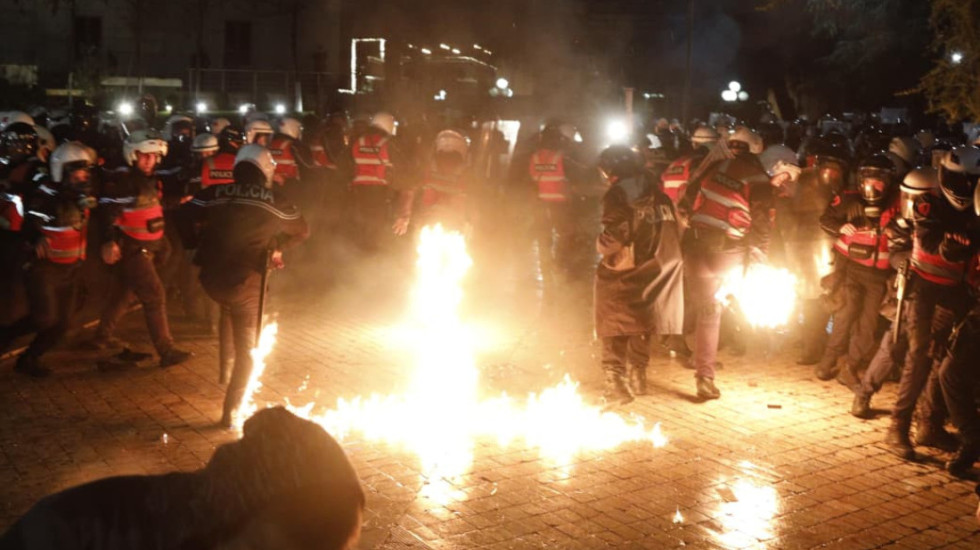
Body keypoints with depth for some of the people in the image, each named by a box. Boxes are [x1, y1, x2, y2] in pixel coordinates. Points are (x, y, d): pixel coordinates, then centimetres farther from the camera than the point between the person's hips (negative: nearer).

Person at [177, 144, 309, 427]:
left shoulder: (215, 194, 1)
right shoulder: (274, 200, 1)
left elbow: (184, 216, -3)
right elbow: (301, 231, 13)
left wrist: (196, 244, 12)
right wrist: (277, 245, 30)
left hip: (211, 277, 3)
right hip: (247, 281, -3)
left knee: (229, 309, 37)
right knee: (246, 349, 11)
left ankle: (225, 369, 37)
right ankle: (231, 411, 10)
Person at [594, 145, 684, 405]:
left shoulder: (618, 195, -12)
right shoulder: (657, 193, 8)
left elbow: (613, 238, -20)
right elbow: (676, 231, 9)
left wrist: (601, 244, 0)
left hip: (621, 276, -6)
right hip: (651, 274, 6)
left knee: (614, 335, 2)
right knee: (641, 329, 20)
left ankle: (616, 385, -1)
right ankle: (637, 380, 29)